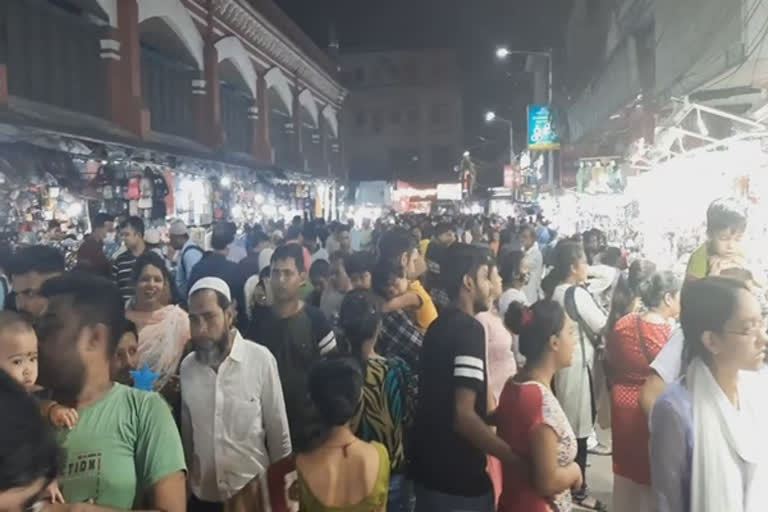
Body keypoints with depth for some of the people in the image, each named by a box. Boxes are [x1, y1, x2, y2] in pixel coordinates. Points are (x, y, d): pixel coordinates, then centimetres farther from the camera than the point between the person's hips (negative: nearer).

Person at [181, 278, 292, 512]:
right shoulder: (187, 366, -3)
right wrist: (186, 476, 13)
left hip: (253, 493, -3)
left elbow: (278, 432, -7)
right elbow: (186, 432, 7)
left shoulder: (260, 359, -14)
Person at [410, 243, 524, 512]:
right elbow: (463, 415, -27)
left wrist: (491, 415, 20)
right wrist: (517, 460, -23)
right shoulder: (469, 329, -20)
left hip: (429, 465, 8)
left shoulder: (440, 325, 7)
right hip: (457, 476, -8)